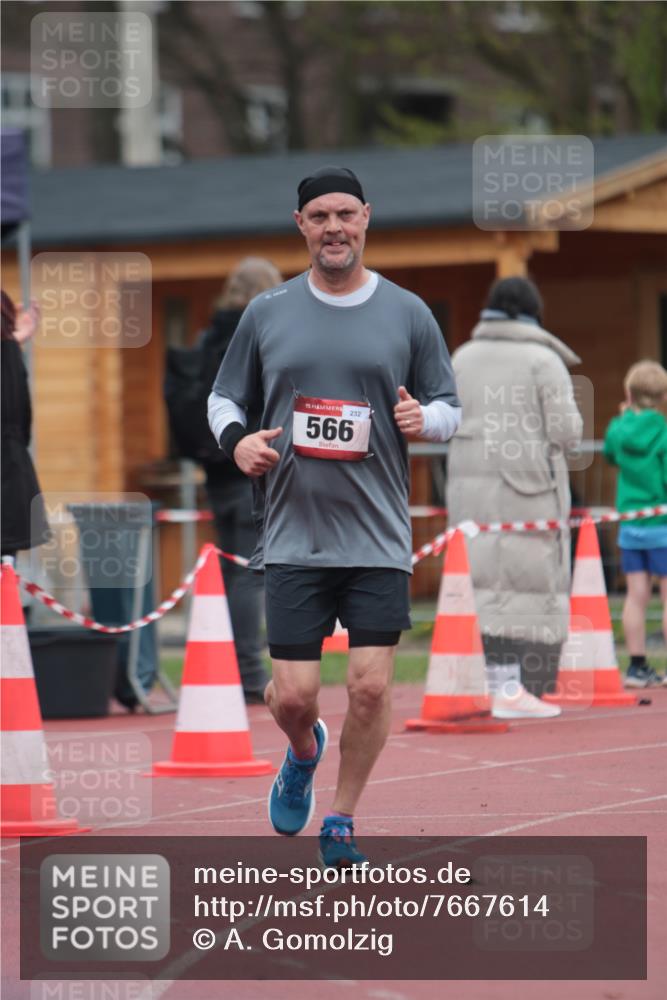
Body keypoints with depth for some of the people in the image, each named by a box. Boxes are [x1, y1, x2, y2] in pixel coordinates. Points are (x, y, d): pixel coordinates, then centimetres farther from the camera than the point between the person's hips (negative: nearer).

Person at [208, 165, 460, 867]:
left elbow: (451, 407, 10)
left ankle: (340, 825, 13)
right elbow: (224, 396, 15)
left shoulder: (408, 314, 4)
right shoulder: (266, 314, 5)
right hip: (293, 538, 0)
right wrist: (235, 439, -7)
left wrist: (423, 419, -12)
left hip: (379, 539, 0)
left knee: (370, 688, -6)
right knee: (293, 694, -3)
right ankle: (303, 756, 33)